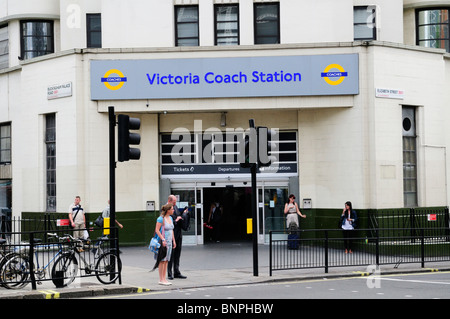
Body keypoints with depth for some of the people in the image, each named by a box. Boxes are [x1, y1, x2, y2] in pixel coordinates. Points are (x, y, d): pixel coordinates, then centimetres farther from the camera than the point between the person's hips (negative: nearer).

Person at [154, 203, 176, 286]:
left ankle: (164, 278, 11)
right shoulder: (161, 219, -11)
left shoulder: (170, 218, 13)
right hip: (163, 242, -8)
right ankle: (161, 279, -2)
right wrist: (163, 239, -21)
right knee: (162, 261, -5)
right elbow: (157, 230, -14)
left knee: (166, 260, 8)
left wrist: (173, 241, 18)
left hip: (169, 242, 8)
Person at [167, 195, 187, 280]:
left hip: (178, 233, 8)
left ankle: (176, 273, 19)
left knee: (177, 254, 12)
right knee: (171, 254, -1)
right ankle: (170, 274, 6)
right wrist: (175, 221, -18)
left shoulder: (175, 207, 13)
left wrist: (183, 214, 6)